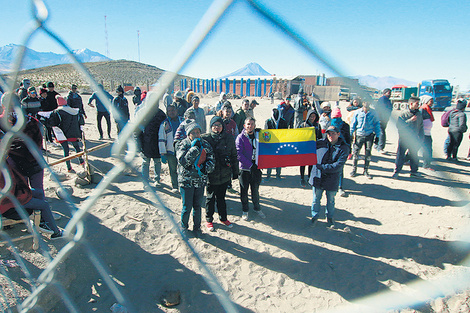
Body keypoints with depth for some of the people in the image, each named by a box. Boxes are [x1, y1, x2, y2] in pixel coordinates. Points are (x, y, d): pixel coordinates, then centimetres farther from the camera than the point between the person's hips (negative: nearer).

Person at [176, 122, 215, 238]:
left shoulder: (205, 144, 2)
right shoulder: (182, 145, -8)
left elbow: (212, 160, 0)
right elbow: (183, 161, -22)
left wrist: (206, 168, -20)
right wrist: (195, 149, -26)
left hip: (200, 181, 3)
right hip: (186, 181, -3)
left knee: (198, 206, 14)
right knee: (187, 207, 5)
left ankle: (197, 228, 32)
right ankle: (184, 227, 30)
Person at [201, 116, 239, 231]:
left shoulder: (229, 138, 1)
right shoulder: (205, 138, -7)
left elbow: (234, 156, 8)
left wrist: (235, 172, 11)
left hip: (225, 175, 3)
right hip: (211, 175, -2)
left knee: (221, 197, 18)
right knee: (211, 198, 11)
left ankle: (223, 218, 36)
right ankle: (209, 220, 29)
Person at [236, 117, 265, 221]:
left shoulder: (258, 135, 5)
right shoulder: (240, 137, -8)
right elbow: (239, 154, -15)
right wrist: (250, 165, -18)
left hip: (256, 167, 3)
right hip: (244, 168, -3)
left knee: (255, 189, 15)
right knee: (244, 190, 9)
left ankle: (257, 208, 34)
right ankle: (245, 210, 26)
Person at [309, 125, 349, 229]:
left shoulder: (344, 148, -8)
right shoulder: (320, 143, -2)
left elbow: (338, 166, -18)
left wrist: (321, 167, -22)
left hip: (332, 180, -1)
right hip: (318, 177, 1)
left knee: (330, 201, 16)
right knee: (316, 199, 13)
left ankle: (330, 218, 39)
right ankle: (315, 217, 34)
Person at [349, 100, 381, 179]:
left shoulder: (373, 113, -1)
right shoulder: (358, 112, -2)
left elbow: (377, 124, 8)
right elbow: (353, 124, 6)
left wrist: (377, 135, 5)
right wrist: (350, 134, 4)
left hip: (369, 136, 1)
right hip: (359, 135, 0)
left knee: (368, 154, 6)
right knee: (355, 152, 0)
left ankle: (366, 171, 18)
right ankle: (354, 170, 15)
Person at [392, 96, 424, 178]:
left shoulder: (419, 114, 7)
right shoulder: (404, 114, -9)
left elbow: (421, 127, 16)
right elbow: (398, 125, -19)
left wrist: (420, 138, 12)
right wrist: (410, 120, -24)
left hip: (414, 139, 5)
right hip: (403, 138, -5)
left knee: (414, 155, 11)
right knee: (400, 155, -1)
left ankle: (414, 171, 24)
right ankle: (396, 171, 9)